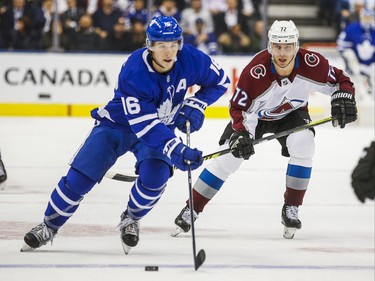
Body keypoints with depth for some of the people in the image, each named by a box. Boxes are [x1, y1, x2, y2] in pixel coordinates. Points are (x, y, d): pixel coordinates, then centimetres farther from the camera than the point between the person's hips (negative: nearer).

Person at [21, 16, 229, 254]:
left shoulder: (190, 59, -22)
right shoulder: (133, 73, -33)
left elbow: (220, 81, -2)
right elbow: (145, 125, -36)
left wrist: (196, 104, -18)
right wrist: (175, 150, -47)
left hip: (162, 127, 2)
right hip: (119, 124, -2)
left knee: (155, 176, -24)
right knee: (80, 177, -8)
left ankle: (131, 218, 7)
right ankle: (50, 226, 13)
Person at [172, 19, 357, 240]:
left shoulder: (311, 63, -30)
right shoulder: (256, 71, -36)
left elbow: (340, 81, -14)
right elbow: (239, 107, -26)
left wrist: (343, 99, -33)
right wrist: (242, 134, -41)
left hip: (291, 114, 1)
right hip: (255, 114, -1)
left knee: (303, 146, -26)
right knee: (227, 158, -10)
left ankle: (291, 210, -11)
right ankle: (191, 210, 2)